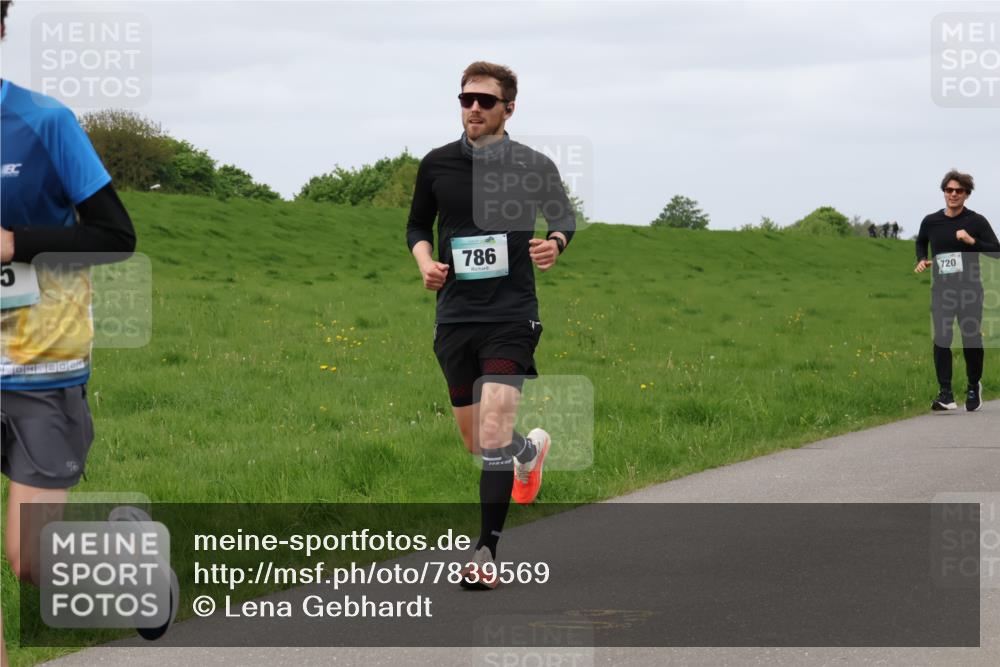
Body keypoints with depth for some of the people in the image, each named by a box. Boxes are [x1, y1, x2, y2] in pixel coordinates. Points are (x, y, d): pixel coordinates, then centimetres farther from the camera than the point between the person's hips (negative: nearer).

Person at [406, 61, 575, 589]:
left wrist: (556, 241, -8)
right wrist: (425, 263, -3)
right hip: (454, 314, 4)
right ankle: (530, 449, 48)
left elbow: (564, 215, 14)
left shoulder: (533, 167, -2)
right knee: (477, 444, 13)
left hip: (511, 314, -4)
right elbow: (417, 226, 18)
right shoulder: (437, 165, 5)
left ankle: (486, 554, -13)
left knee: (493, 436, -18)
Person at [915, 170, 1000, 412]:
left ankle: (974, 387, 25)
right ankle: (945, 394, -9)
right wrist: (922, 260, 6)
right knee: (941, 339, -10)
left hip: (970, 290, -2)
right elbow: (921, 242, 26)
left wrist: (972, 241, -18)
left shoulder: (976, 221, -3)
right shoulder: (931, 221, 5)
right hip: (941, 290, 2)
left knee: (971, 340, 3)